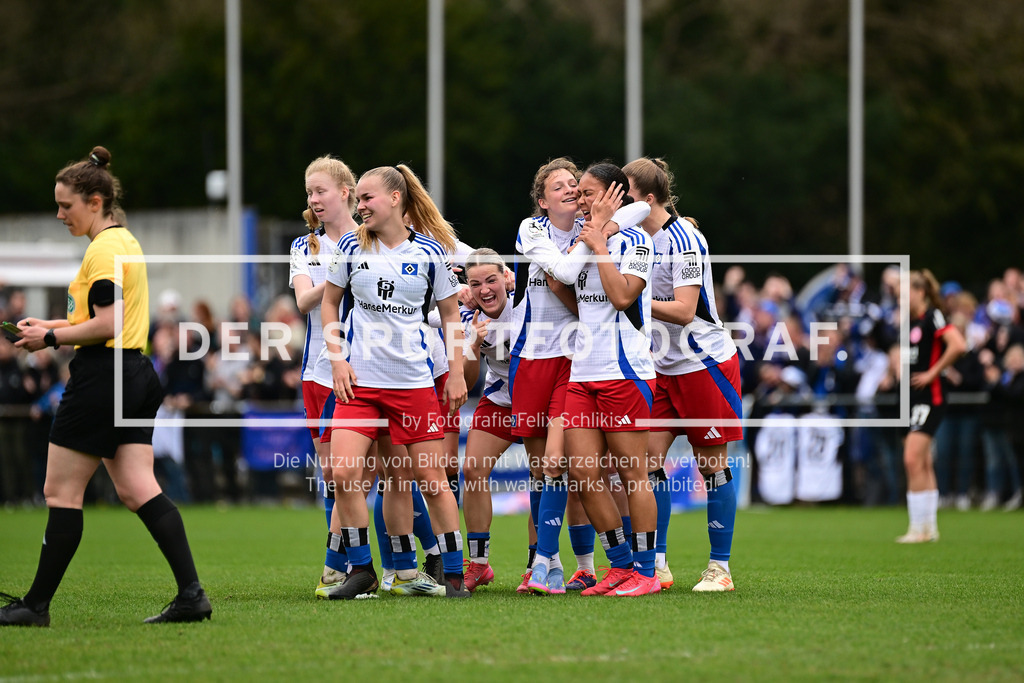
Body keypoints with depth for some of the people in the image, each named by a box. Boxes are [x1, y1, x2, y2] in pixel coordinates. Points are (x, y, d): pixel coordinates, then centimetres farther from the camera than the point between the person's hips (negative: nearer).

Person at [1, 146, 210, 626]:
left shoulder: (103, 249, -14)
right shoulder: (125, 242, 18)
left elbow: (107, 325, -20)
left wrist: (52, 338, -11)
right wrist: (51, 326, 15)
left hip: (101, 379, -10)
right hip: (135, 375, 10)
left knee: (61, 492, -2)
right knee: (138, 490, 3)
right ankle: (191, 592, -6)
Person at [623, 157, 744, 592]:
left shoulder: (684, 239, -17)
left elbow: (683, 311, -21)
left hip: (706, 363, -7)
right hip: (664, 368, 7)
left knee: (712, 465, -1)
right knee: (648, 459, -2)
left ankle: (719, 568, 6)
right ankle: (657, 566, 2)